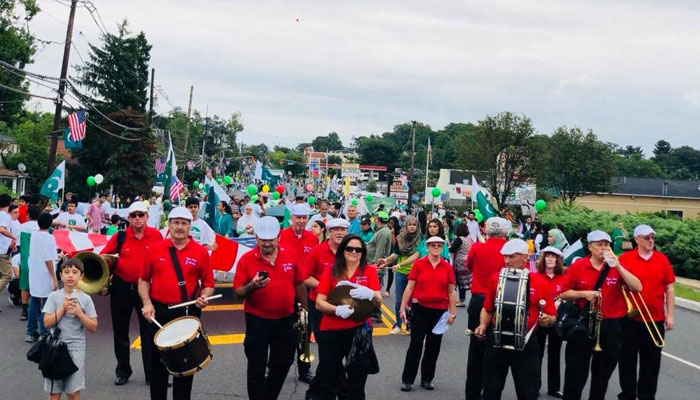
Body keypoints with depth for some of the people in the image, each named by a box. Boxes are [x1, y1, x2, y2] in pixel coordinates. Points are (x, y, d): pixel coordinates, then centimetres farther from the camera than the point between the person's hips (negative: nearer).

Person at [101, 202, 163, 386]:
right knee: (120, 331, 12)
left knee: (149, 332, 5)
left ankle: (152, 373, 14)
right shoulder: (120, 237, -4)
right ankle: (123, 371, 28)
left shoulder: (156, 235, -5)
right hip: (122, 288, 1)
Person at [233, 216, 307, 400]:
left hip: (286, 319, 3)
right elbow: (237, 293, -11)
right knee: (257, 369, 4)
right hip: (257, 321, -3)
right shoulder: (246, 259, -13)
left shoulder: (291, 254, -5)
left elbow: (299, 284, 7)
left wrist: (304, 309, 10)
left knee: (283, 364, 17)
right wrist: (251, 287, -31)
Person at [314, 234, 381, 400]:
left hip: (359, 330, 0)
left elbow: (378, 303, -5)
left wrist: (370, 294, -27)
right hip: (330, 332, 0)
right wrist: (337, 309, -22)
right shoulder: (330, 271, 2)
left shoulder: (370, 271, 2)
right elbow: (319, 303, -3)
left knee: (357, 380, 7)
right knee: (328, 379, 6)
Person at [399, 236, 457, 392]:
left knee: (433, 346, 9)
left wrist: (452, 313, 4)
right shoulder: (419, 264, -2)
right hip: (419, 309, -2)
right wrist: (403, 308, -4)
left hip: (439, 311, 2)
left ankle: (427, 379, 23)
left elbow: (451, 292, 7)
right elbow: (409, 287, -1)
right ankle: (407, 380, 8)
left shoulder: (447, 267, 3)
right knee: (415, 344, -1)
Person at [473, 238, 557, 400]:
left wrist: (546, 320, -21)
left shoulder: (540, 283, -4)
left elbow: (552, 317, 1)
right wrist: (483, 325, -8)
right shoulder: (496, 278, 2)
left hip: (525, 344, -1)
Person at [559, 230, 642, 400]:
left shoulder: (617, 267, -1)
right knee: (576, 372, 4)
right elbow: (564, 293, 0)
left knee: (603, 373, 13)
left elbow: (637, 287, -13)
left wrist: (618, 266, -20)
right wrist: (583, 293, -16)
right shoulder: (577, 266, -4)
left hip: (610, 325, 2)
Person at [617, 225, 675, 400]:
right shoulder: (625, 258, -4)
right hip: (630, 317, -2)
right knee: (627, 359, 7)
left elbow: (669, 289, 5)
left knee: (651, 361, 9)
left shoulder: (662, 259, 3)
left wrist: (670, 315, 2)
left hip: (656, 319, 2)